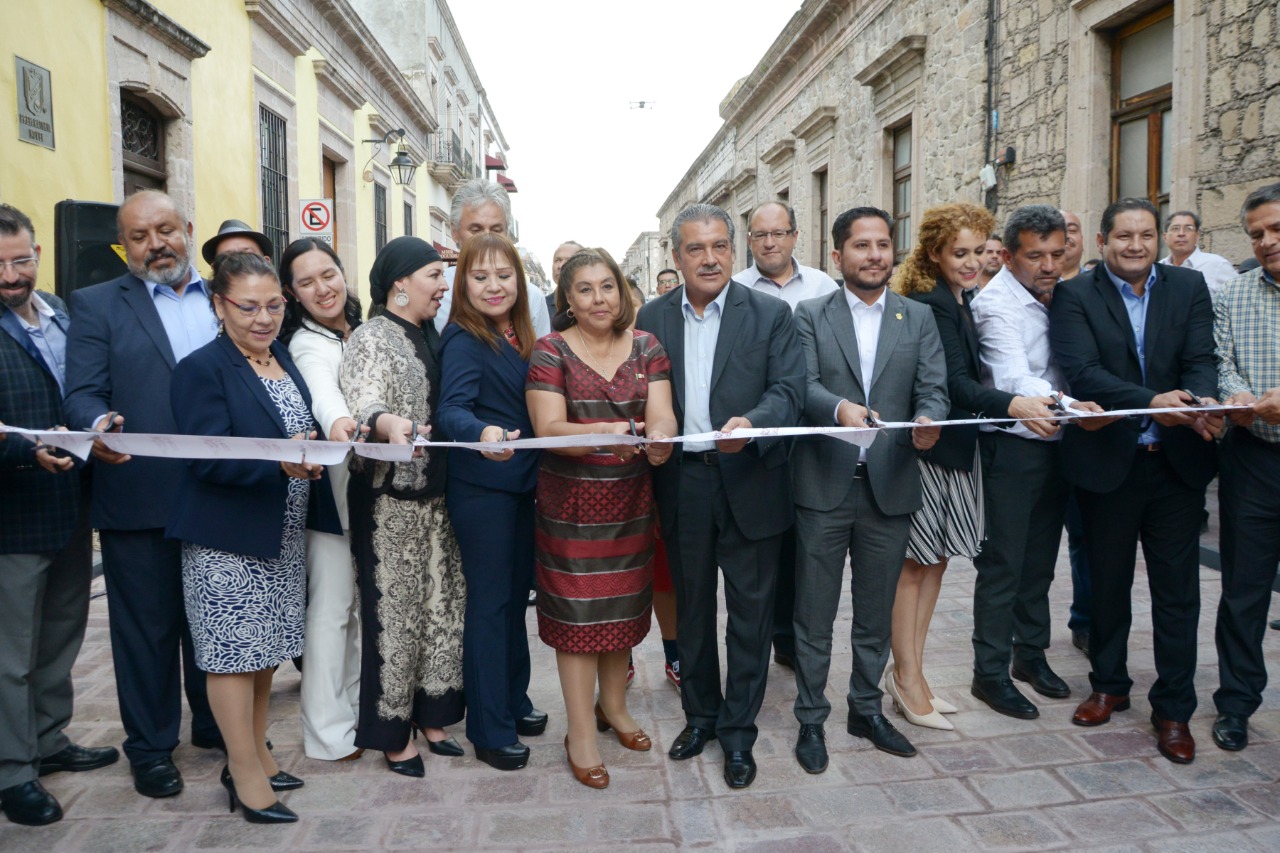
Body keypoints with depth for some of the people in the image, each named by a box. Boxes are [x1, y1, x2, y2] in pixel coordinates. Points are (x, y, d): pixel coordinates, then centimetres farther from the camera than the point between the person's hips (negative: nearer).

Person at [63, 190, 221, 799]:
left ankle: (215, 724, 34)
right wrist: (99, 425, -26)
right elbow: (82, 394, -4)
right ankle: (150, 748, 26)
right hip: (138, 497, -2)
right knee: (146, 627, 9)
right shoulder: (96, 305, 3)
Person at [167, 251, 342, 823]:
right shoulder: (201, 369, -11)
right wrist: (279, 462, -34)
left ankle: (252, 755, 32)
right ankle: (246, 778, 15)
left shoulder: (284, 357, 11)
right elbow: (208, 458, -20)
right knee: (234, 650, 3)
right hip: (228, 538, -7)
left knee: (266, 650, 16)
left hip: (283, 535, 7)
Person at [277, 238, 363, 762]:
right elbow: (321, 388, -37)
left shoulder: (360, 331, 11)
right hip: (332, 488, -8)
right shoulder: (309, 344, -14)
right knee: (330, 608, -2)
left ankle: (357, 707, 30)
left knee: (363, 602, 16)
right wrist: (336, 420, -56)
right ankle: (328, 732, 10)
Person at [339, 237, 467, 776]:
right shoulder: (372, 338, -8)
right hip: (390, 498, -7)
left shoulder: (430, 338, 14)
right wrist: (387, 423, -44)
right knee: (394, 610, 0)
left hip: (436, 493, 7)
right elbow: (361, 405, -24)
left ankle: (430, 716, 25)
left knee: (441, 605, 11)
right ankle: (394, 733, 14)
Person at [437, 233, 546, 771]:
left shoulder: (518, 337, 9)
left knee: (516, 594, 17)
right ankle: (489, 730, 14)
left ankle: (513, 701, 34)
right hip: (481, 488, -8)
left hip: (520, 483, 8)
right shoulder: (464, 339, -14)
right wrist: (482, 433, -46)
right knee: (490, 600, 0)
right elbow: (451, 409, -28)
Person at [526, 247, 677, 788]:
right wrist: (607, 431, -34)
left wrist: (657, 435, -31)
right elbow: (548, 428, -16)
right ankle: (581, 733, 16)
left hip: (631, 500, 4)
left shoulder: (645, 347, 4)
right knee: (578, 610, 2)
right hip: (572, 502, -3)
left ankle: (613, 705, 36)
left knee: (624, 603, 15)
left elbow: (661, 413, -7)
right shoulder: (551, 352, -6)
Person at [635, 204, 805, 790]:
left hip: (749, 482, -2)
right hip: (681, 482, 3)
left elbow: (788, 389, -11)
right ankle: (700, 714, 36)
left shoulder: (770, 315, -2)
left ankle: (738, 732, 25)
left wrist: (750, 423, -30)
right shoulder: (652, 319, 6)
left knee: (750, 610, 7)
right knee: (691, 605, 16)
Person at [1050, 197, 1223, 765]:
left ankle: (1174, 708, 21)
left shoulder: (1189, 287, 4)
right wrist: (1151, 402, -31)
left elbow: (1201, 360, -5)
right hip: (1107, 462, -1)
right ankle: (1109, 685, 33)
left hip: (1177, 462, 2)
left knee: (1177, 590, 6)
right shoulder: (1075, 296, -5)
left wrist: (1201, 403, -28)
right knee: (1108, 583, 14)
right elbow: (1082, 372, -17)